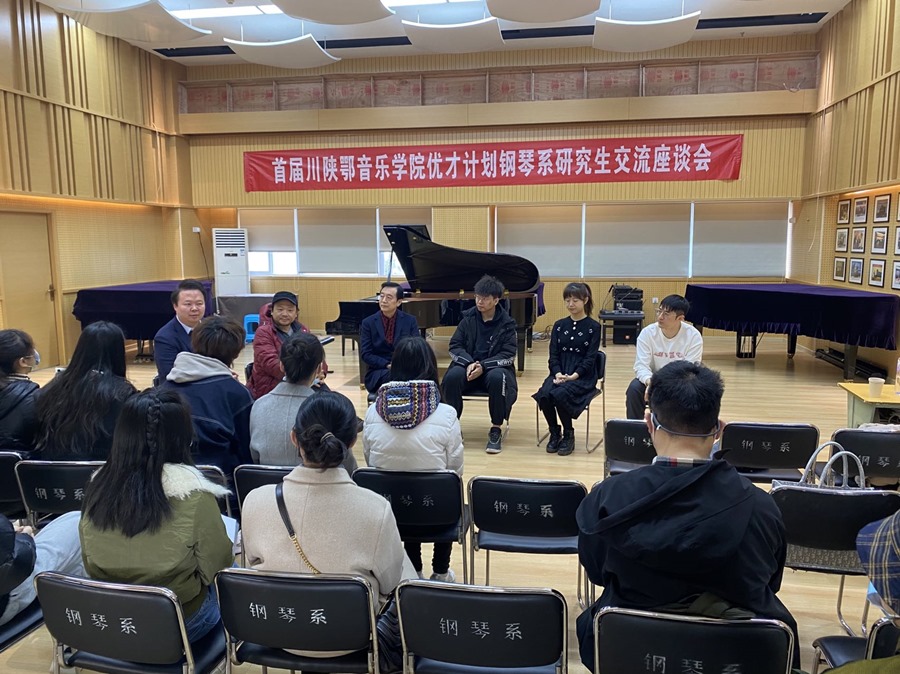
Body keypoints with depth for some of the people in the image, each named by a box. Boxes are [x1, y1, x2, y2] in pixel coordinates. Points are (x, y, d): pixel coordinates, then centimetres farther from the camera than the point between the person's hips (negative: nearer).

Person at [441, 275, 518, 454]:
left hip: (494, 367, -2)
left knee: (497, 378, -37)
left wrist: (483, 366, -25)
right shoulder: (468, 318, 3)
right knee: (452, 376, -31)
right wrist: (469, 363, -21)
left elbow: (509, 356, -10)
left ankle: (496, 430, -18)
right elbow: (455, 347, 0)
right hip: (468, 366, 2)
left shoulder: (506, 323, -4)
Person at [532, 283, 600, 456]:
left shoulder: (593, 327, 0)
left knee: (559, 395, -33)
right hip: (559, 373, 4)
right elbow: (553, 354, 5)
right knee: (544, 395, -28)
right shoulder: (559, 325, 11)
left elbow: (590, 359, -7)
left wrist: (573, 376, -20)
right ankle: (554, 433, -3)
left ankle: (568, 435, -8)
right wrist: (558, 373, -14)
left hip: (583, 377, -3)